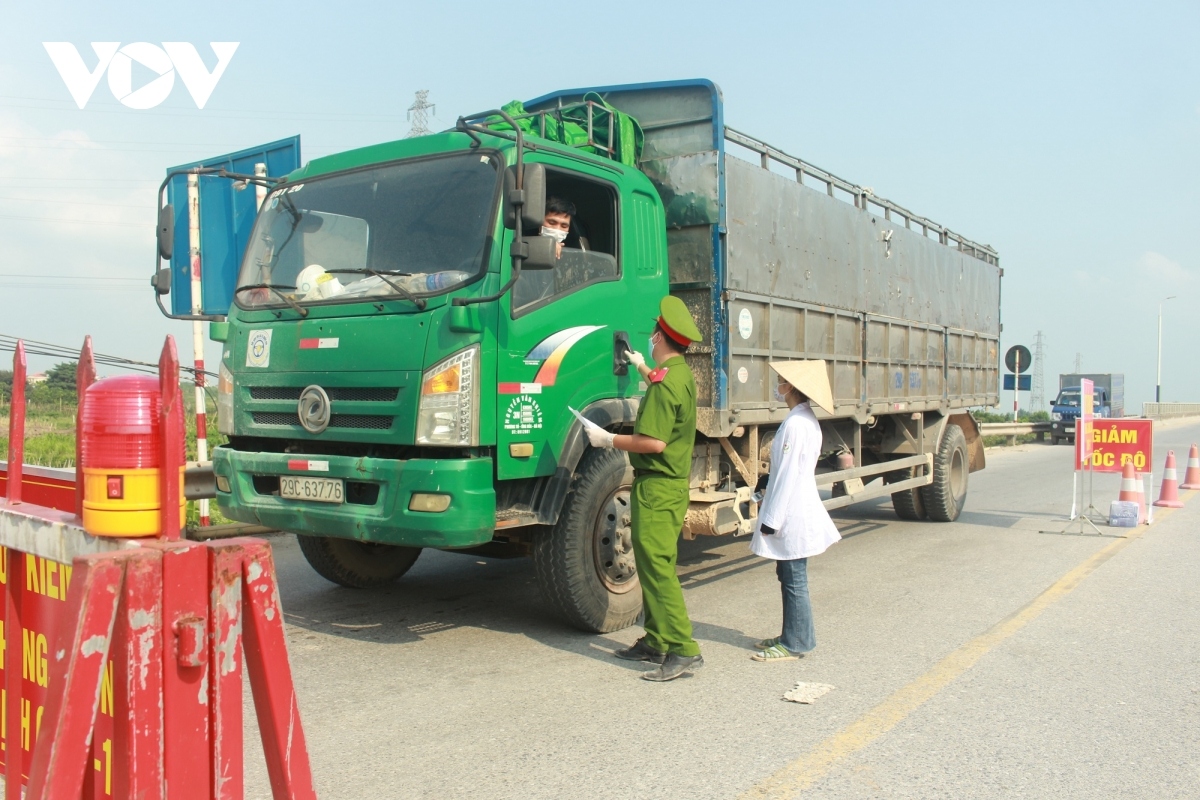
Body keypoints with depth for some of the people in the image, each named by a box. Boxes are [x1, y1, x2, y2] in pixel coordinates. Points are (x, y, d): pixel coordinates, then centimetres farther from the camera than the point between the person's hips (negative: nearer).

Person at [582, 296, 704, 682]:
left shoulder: (664, 382, -19)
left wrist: (608, 439, -15)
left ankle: (683, 650, -7)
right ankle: (656, 642, 23)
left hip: (657, 486, -10)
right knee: (653, 565, 15)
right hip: (673, 483, 10)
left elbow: (654, 442, -26)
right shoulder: (681, 374, 12)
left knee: (657, 566, -8)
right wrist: (643, 368, 48)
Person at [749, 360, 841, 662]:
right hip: (801, 509, 10)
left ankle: (795, 644, 8)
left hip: (793, 513, -10)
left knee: (793, 580, -1)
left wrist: (772, 519, -17)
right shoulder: (806, 419, 12)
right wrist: (772, 510, 21)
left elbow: (787, 475, -20)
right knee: (790, 577, 17)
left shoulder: (795, 423, -19)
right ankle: (796, 636, 26)